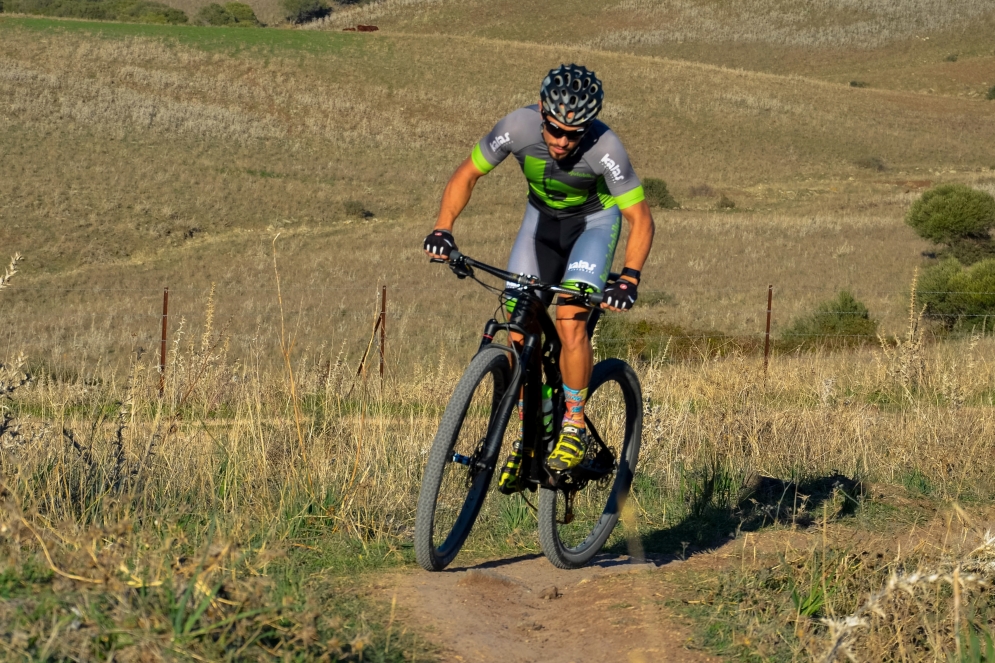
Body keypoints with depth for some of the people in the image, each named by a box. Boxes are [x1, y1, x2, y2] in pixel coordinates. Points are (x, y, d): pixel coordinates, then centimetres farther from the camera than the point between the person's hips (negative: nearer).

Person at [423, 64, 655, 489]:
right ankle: (528, 434, 9)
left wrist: (629, 278, -40)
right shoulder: (518, 127, -29)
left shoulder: (604, 148, -35)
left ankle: (574, 428, -6)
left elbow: (640, 218, -26)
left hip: (594, 220, -3)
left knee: (569, 322, -23)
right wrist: (443, 228, -29)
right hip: (542, 215, 3)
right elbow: (465, 176, -14)